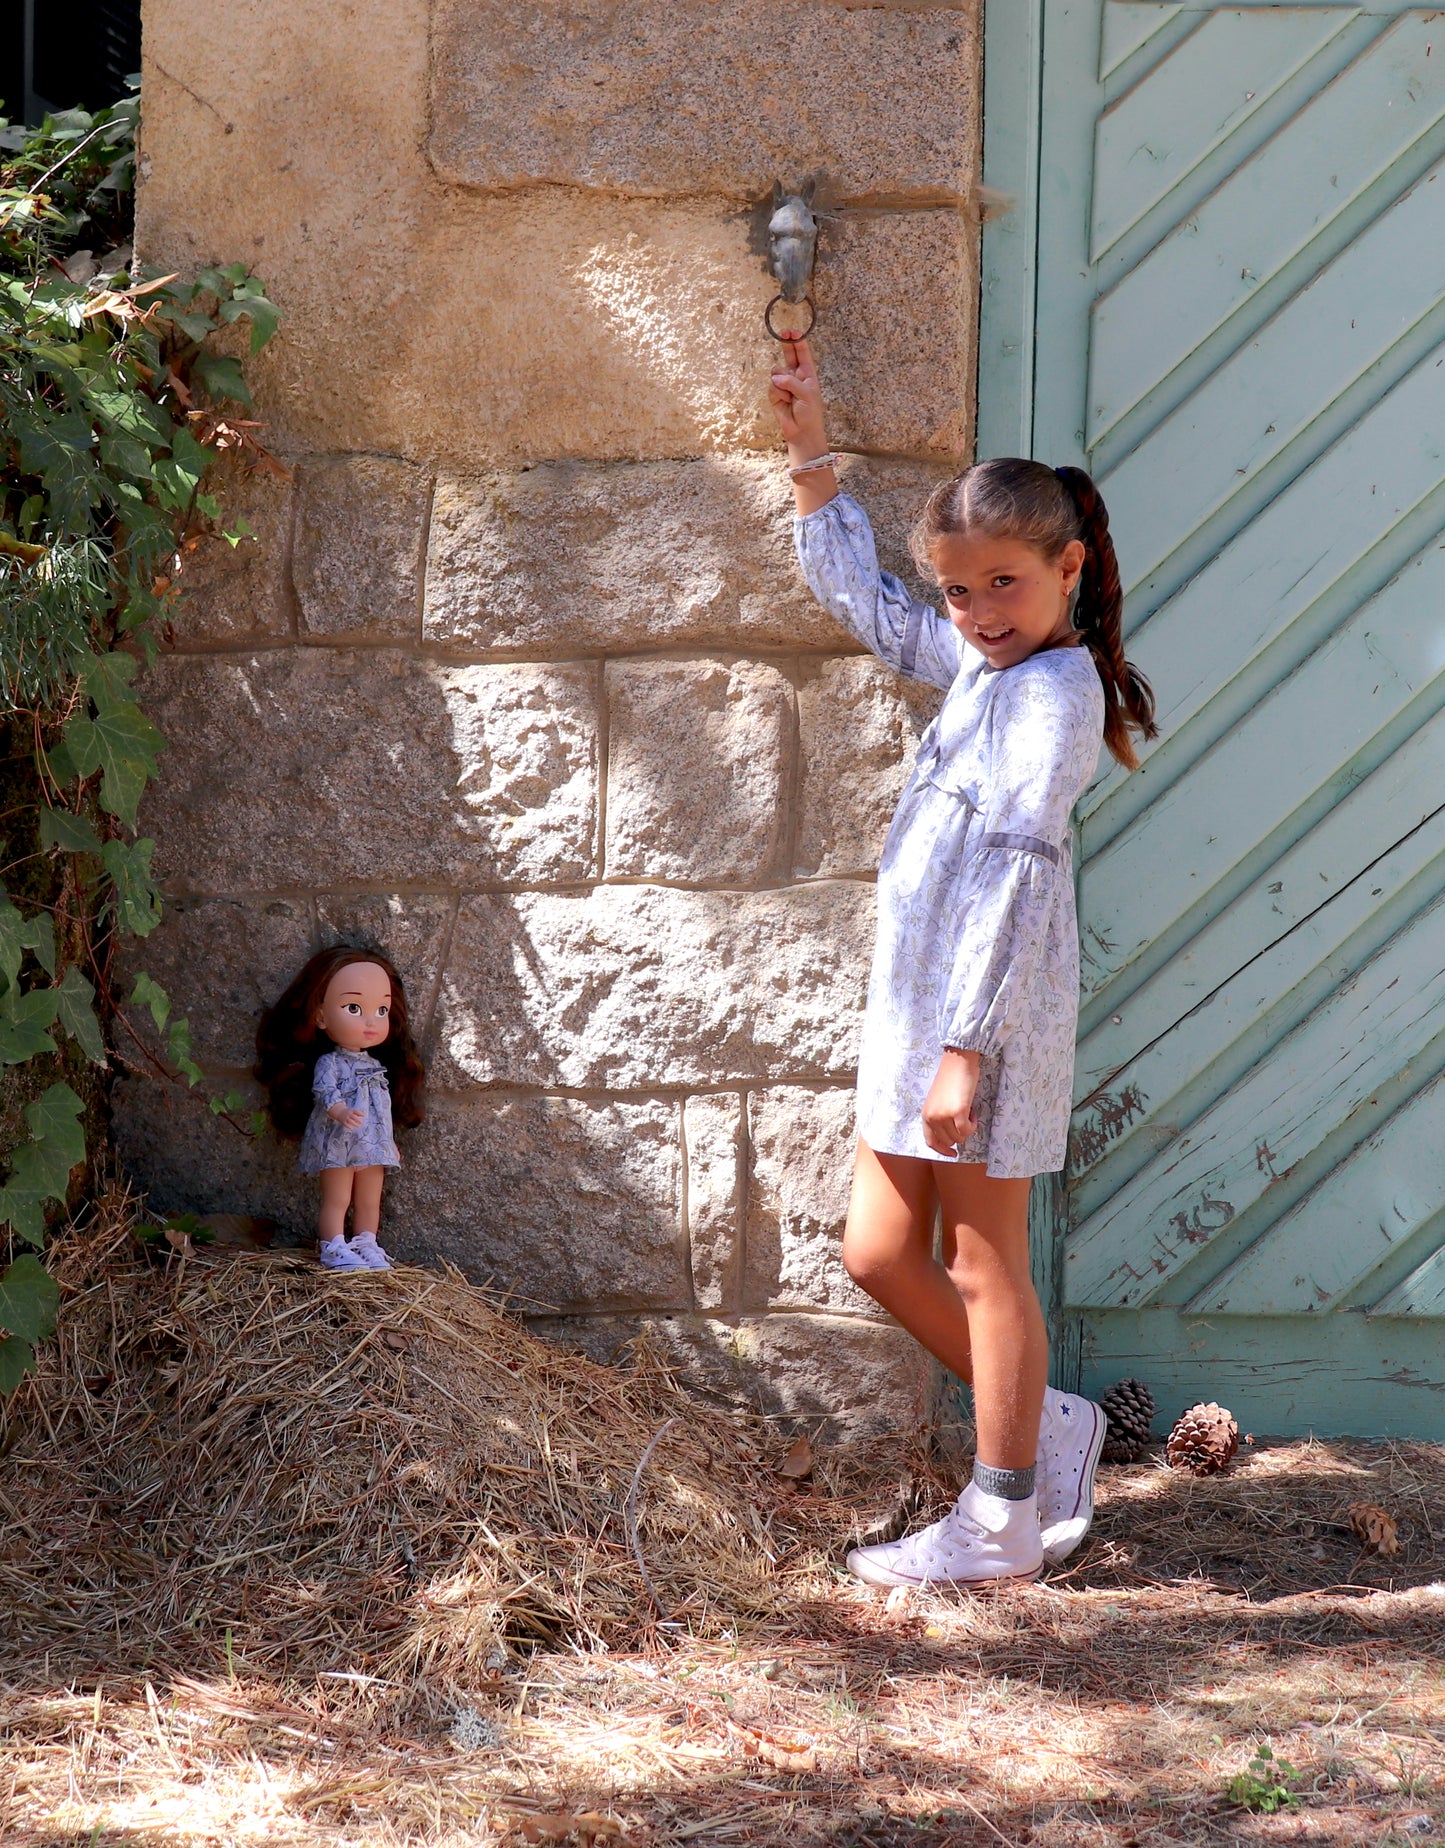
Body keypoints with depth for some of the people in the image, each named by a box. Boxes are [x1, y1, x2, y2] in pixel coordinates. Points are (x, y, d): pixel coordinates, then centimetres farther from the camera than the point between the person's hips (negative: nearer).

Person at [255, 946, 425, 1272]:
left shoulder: (377, 1066, 12)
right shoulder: (329, 1063, -10)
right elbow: (324, 1092, -24)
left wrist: (390, 1141, 21)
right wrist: (341, 1113, -43)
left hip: (374, 1147, 7)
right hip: (337, 1144, -7)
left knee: (370, 1202, 11)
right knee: (336, 1200, -2)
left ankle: (366, 1245, 19)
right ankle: (334, 1249, 2)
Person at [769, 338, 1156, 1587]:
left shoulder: (1053, 693, -14)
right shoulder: (981, 665, 14)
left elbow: (1013, 875, -21)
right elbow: (863, 601, 32)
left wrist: (966, 1048, -25)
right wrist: (812, 455, 29)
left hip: (988, 1015, -9)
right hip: (918, 1008, 9)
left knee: (983, 1263, 0)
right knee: (879, 1253, 12)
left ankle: (1001, 1523, 10)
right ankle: (1045, 1427, 25)